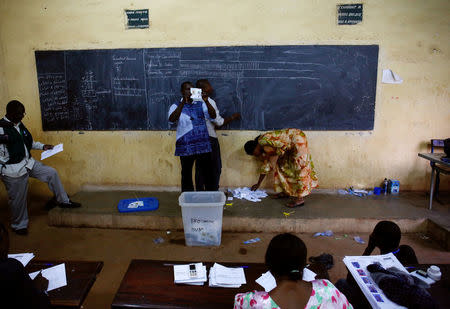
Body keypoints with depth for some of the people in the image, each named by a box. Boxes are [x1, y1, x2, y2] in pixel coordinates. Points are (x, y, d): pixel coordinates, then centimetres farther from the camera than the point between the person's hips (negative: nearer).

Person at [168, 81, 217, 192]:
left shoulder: (201, 104, 9)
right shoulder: (176, 106, 2)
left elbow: (213, 116, -5)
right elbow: (172, 119, -19)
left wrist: (206, 101, -20)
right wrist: (183, 102, -26)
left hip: (203, 146, 2)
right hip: (185, 147, -2)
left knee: (208, 174, 7)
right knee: (186, 175, 8)